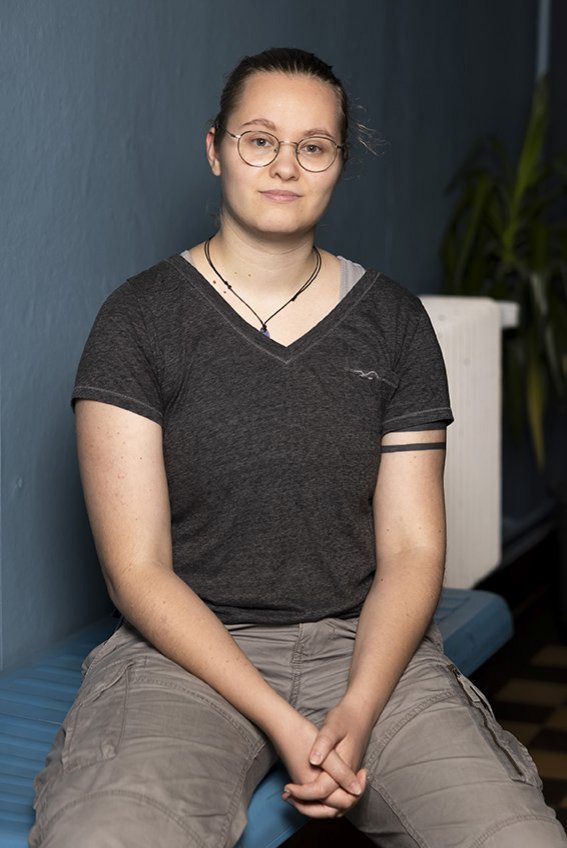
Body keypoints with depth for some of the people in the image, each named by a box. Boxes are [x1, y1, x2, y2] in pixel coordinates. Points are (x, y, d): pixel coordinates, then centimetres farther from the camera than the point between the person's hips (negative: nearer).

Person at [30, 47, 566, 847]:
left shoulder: (393, 321, 7)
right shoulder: (139, 318, -2)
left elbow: (411, 548, 3)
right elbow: (137, 570, -7)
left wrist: (357, 710, -14)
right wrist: (281, 721, -17)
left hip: (363, 642, 3)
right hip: (188, 651, -2)